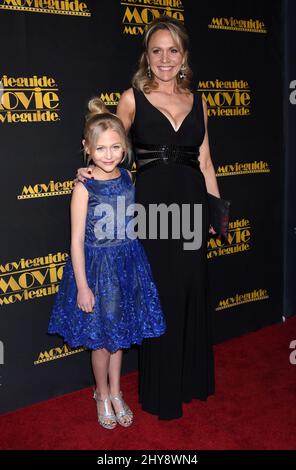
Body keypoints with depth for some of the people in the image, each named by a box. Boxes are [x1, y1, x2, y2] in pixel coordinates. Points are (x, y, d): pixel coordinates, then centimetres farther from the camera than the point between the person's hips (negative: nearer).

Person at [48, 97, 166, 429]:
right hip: (96, 268, -4)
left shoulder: (127, 178, -1)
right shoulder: (84, 188, -16)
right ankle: (102, 395, 35)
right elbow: (77, 240, -14)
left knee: (119, 333, 18)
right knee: (101, 338, 11)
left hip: (127, 265, 5)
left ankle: (115, 393, 37)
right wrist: (82, 286, -14)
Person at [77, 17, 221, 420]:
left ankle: (194, 379, 33)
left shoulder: (197, 101, 10)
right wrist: (93, 170, -17)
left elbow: (205, 162, 13)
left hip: (192, 203, 4)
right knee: (158, 294, 4)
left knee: (193, 291, 12)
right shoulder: (132, 98, 1)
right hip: (152, 203, -3)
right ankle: (162, 392, 23)